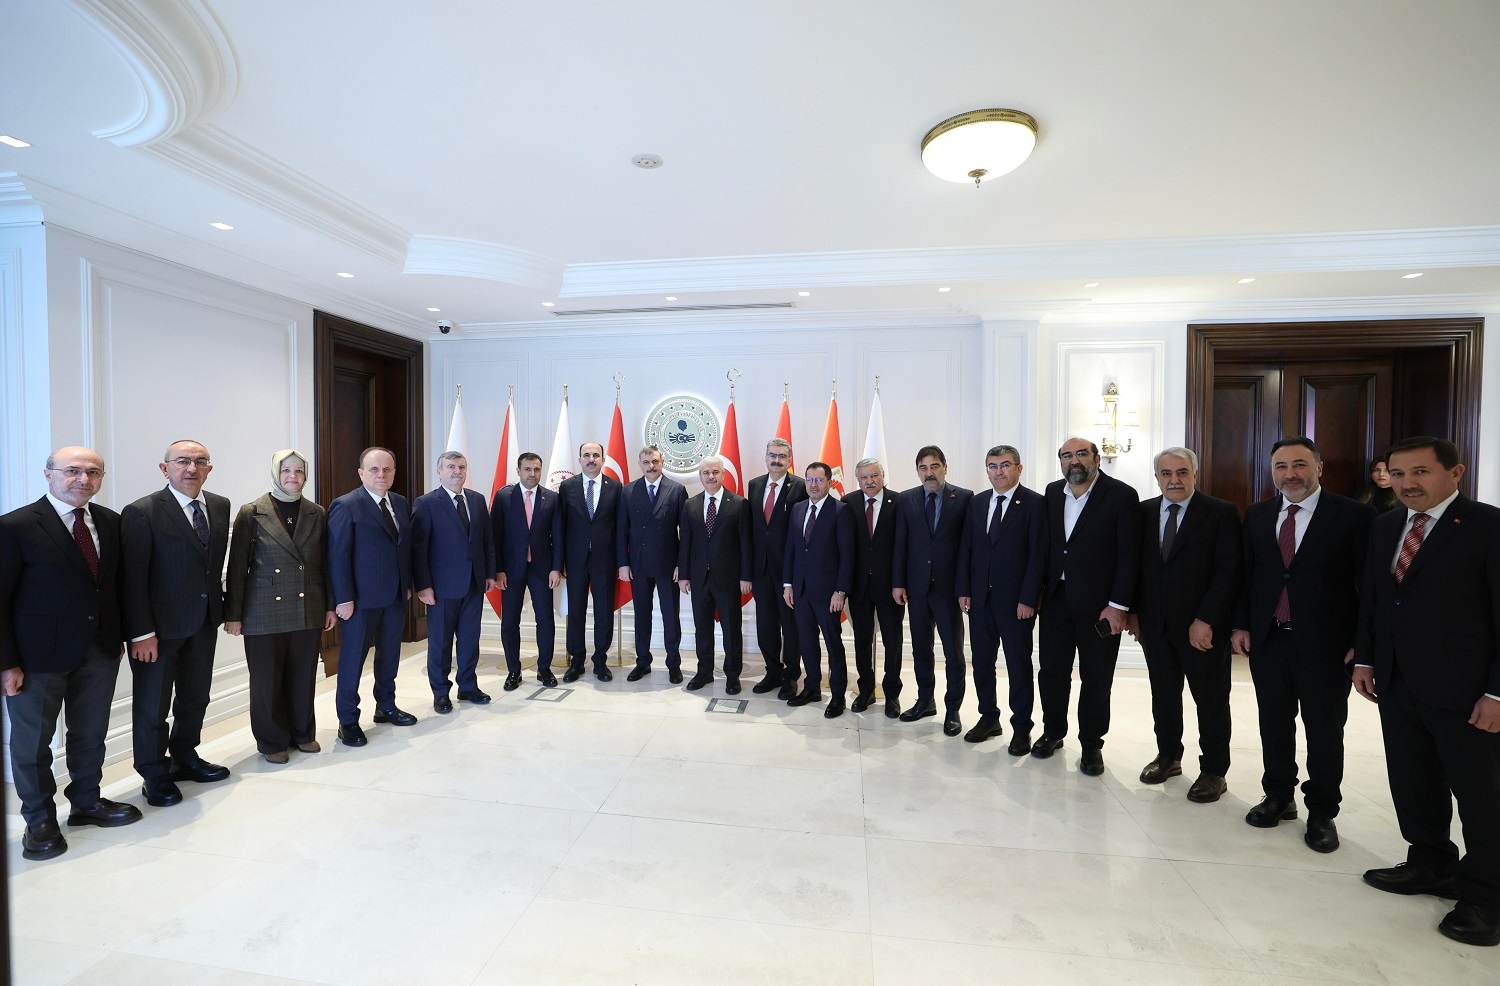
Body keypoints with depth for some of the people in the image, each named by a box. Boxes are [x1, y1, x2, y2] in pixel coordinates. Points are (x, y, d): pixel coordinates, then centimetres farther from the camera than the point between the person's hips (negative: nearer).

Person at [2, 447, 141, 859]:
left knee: (91, 734, 18)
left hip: (100, 651, 4)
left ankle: (86, 802, 36)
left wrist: (118, 638, 7)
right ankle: (40, 820, 30)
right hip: (39, 656, -4)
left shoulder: (111, 522, 3)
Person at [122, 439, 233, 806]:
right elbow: (132, 579, -15)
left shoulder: (220, 506, 4)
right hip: (160, 626, -5)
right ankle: (155, 776, 26)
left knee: (195, 698, 19)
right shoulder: (141, 512, -14)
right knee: (152, 706, 10)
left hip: (205, 622, 6)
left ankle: (184, 758, 38)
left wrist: (221, 607, 6)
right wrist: (141, 632, -17)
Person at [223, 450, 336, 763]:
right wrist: (233, 614, -4)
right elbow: (237, 567, -3)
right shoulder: (252, 513, -3)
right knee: (267, 679, 7)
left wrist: (330, 606, 7)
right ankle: (272, 741, 24)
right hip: (264, 612, -2)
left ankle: (303, 733, 28)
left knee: (303, 677, 11)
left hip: (309, 611, 3)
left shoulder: (317, 514, 6)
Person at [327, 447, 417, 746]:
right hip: (362, 598, -6)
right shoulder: (345, 506, -11)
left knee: (389, 654, 17)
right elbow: (337, 556, -13)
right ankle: (348, 721, 18)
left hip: (396, 595, 6)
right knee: (353, 658, 6)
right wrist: (344, 598, -16)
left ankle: (386, 707, 32)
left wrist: (407, 584, 10)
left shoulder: (400, 503, 9)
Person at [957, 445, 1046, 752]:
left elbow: (1038, 554, -11)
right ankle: (988, 718, 29)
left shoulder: (1034, 503, -7)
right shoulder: (977, 502, 9)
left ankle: (1021, 728, 22)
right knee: (982, 663, 13)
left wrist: (1028, 599, -14)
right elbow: (965, 548, 9)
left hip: (1016, 601, -5)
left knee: (1019, 665, 8)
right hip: (980, 598, 5)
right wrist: (964, 590, 3)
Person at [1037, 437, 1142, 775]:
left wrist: (1118, 605, -15)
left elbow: (1129, 555, -11)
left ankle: (1091, 745, 26)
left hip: (1098, 605, -4)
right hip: (1056, 599, 4)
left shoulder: (1121, 496, -9)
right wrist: (1039, 590, 6)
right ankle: (1053, 732, 31)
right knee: (1051, 670, 12)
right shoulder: (1052, 493, 6)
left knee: (1096, 679, 9)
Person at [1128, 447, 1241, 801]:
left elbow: (1229, 570, -11)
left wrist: (1206, 621, -16)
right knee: (1163, 694, 14)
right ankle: (1168, 756, 31)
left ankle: (1213, 771, 24)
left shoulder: (1222, 513, -7)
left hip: (1202, 626, -3)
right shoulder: (1143, 512, 5)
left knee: (1211, 699, 9)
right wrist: (1134, 611, 3)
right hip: (1155, 624, 4)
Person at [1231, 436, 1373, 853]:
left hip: (1325, 645, -3)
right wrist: (1241, 624, 4)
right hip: (1267, 639, 4)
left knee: (1325, 731, 9)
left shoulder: (1354, 516, -7)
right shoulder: (1257, 515, 6)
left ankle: (1322, 813, 26)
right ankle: (1278, 797, 32)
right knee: (1274, 724, 15)